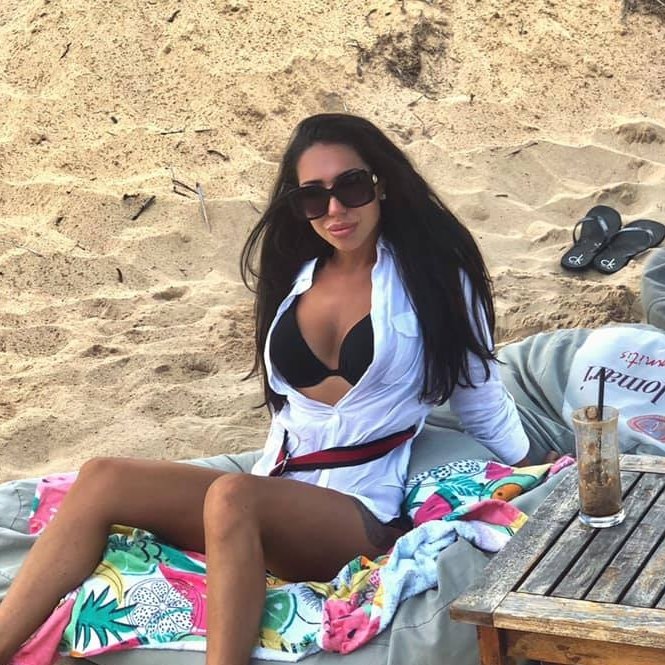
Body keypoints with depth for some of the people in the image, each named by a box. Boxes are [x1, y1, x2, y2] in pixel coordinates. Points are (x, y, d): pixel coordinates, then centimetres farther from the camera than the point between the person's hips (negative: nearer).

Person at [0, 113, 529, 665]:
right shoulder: (294, 274, 15)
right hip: (276, 491, 6)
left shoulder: (432, 273, 0)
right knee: (102, 481, -18)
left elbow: (484, 403, 10)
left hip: (360, 514, -5)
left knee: (233, 496, -37)